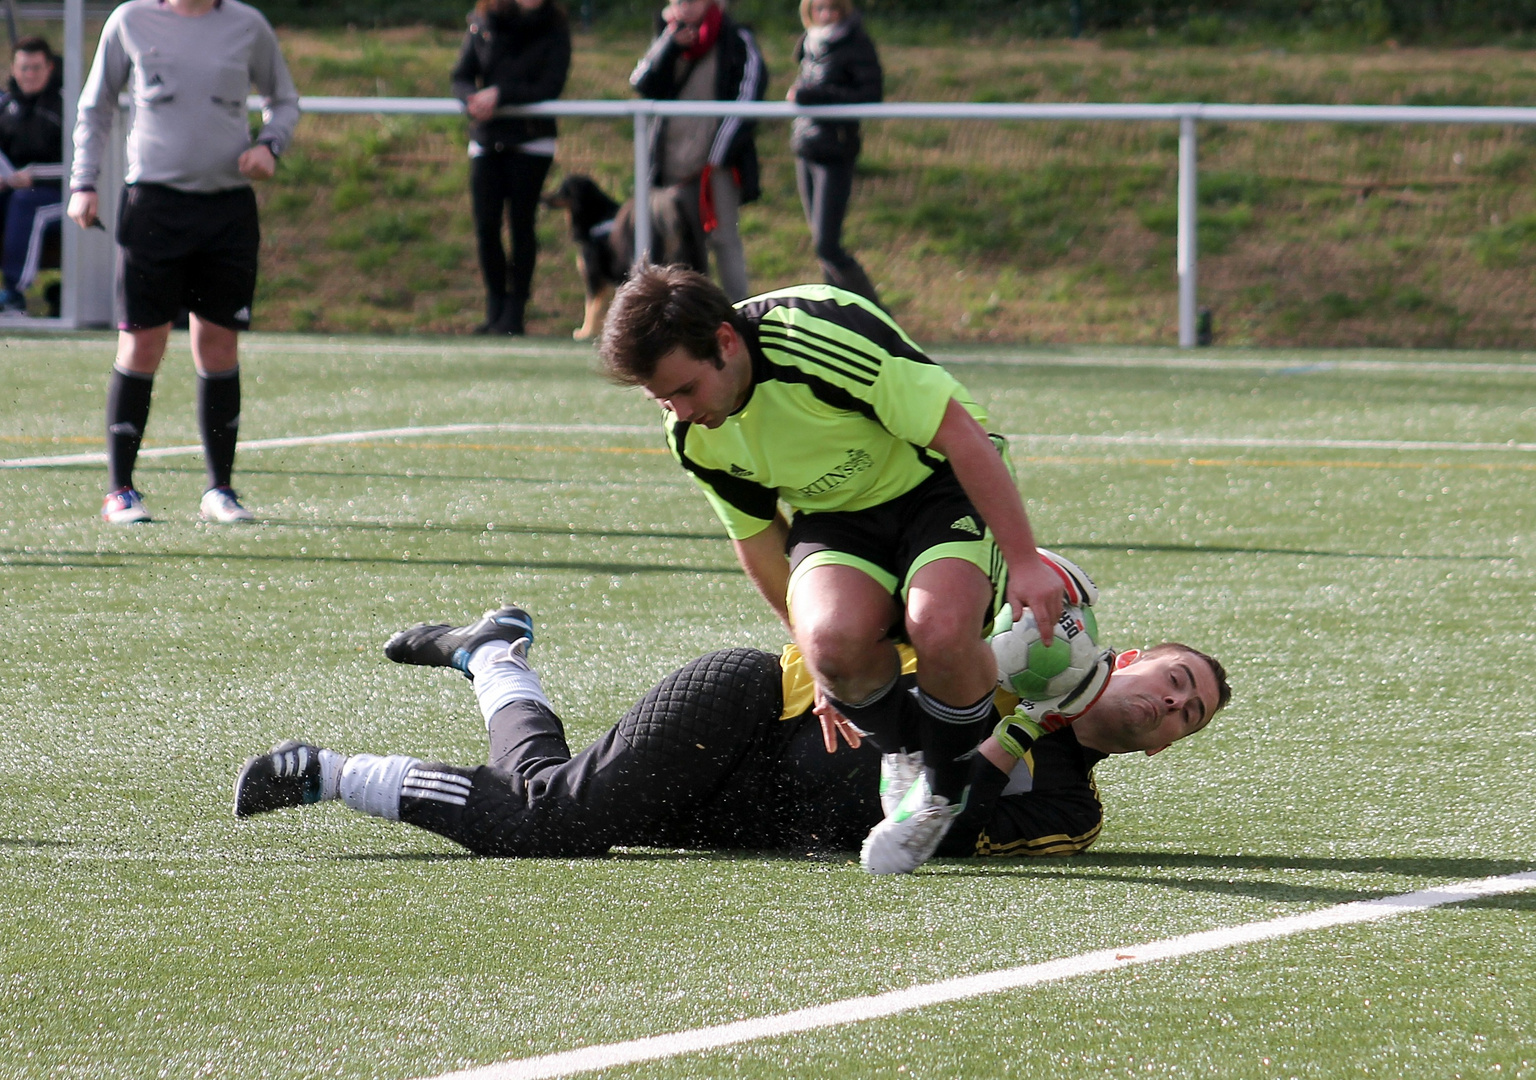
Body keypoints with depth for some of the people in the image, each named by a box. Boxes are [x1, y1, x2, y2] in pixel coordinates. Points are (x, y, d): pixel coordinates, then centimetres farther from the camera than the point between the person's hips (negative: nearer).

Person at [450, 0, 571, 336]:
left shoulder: (553, 30, -4)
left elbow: (550, 87, -12)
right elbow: (462, 77, 5)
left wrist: (500, 95, -20)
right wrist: (474, 100, -17)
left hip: (531, 141, -3)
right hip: (486, 139, 3)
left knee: (521, 223, -3)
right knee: (485, 226, -1)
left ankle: (514, 313, 5)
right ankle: (495, 310, 12)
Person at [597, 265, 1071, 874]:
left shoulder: (821, 336, -31)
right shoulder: (692, 435, -9)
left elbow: (958, 430, -25)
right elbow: (756, 540, 9)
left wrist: (1025, 562, -23)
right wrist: (826, 658, 16)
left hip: (940, 487, -5)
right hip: (835, 520, 5)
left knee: (940, 628, -34)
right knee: (832, 637, -30)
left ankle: (945, 790, -7)